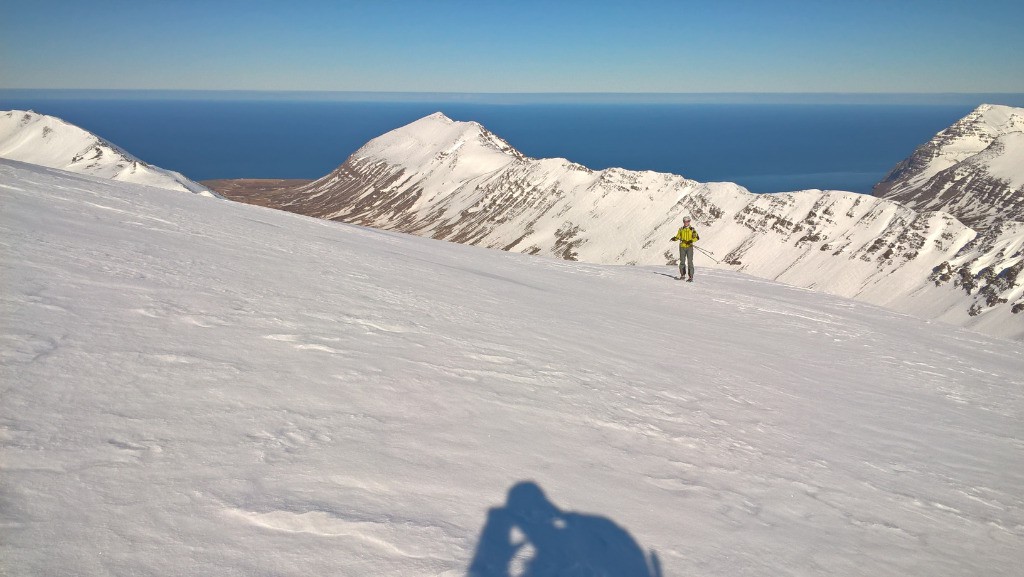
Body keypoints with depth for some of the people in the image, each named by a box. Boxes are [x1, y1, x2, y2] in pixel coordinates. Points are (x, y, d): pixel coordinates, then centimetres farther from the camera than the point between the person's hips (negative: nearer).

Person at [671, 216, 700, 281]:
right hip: (682, 247, 3)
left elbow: (697, 237, -8)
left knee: (690, 262, -8)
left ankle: (690, 277, -8)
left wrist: (691, 240, -24)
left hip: (689, 247, -3)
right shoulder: (681, 229, 6)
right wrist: (674, 238, -15)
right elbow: (678, 237, 7)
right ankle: (682, 275, 24)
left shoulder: (692, 229, -2)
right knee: (682, 262, 9)